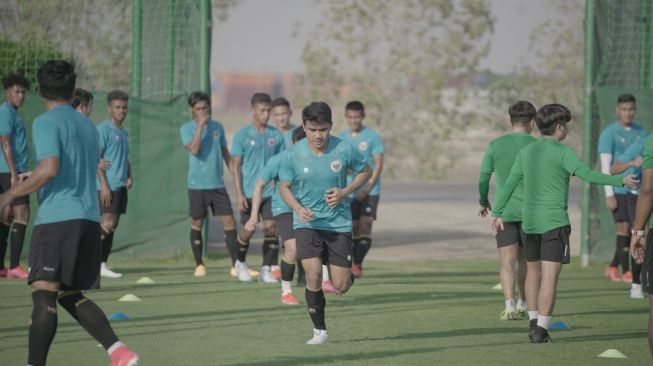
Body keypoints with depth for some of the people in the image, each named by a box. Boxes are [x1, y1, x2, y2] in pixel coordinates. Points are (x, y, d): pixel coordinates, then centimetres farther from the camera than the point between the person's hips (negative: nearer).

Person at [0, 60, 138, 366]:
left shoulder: (46, 123, -5)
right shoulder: (87, 125, 19)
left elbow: (50, 168, -18)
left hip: (56, 218, -8)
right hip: (89, 219, 8)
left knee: (43, 294, -9)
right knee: (70, 295, 15)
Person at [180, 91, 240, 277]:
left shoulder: (217, 127, 9)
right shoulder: (187, 129, -4)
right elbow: (194, 149, -21)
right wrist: (200, 125, -20)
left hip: (217, 184, 3)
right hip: (197, 185, -3)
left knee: (229, 222, -3)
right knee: (197, 224, 4)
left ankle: (236, 264, 0)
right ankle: (199, 265, 16)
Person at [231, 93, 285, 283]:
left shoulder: (276, 136, 6)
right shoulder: (242, 135, -1)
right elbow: (236, 165, -1)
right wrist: (239, 193, -7)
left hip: (270, 191, 2)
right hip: (249, 192, -2)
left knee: (270, 228, -8)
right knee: (248, 230, 0)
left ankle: (266, 270, -1)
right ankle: (240, 263, 25)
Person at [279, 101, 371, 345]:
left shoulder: (344, 150, -10)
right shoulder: (294, 155, -10)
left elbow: (365, 171, 7)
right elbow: (284, 186, 3)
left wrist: (345, 192, -9)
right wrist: (298, 208, -16)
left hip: (338, 222, 1)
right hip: (307, 222, -1)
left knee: (341, 286, 1)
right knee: (313, 276, -19)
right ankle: (319, 330, -1)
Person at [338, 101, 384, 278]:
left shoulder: (373, 137, -2)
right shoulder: (341, 138, 9)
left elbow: (379, 165, -5)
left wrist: (367, 188, -15)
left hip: (370, 191, -3)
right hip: (349, 192, 3)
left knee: (365, 227, -13)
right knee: (353, 230, 2)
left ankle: (357, 264, -11)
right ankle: (354, 265, 10)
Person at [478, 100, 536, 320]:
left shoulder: (495, 146, 0)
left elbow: (484, 178, 6)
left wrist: (484, 202, 23)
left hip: (503, 212, 0)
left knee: (507, 261, -3)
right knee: (525, 260, 16)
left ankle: (509, 306, -18)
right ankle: (523, 304, 27)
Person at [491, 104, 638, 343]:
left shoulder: (526, 152, 9)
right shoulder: (561, 152, -9)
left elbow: (510, 184, 12)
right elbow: (586, 174, -22)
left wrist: (498, 213, 20)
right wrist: (620, 180, -20)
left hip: (529, 222, 6)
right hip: (554, 221, -6)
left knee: (533, 270, 21)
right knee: (550, 276, -7)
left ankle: (533, 321, 24)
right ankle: (541, 329, -12)